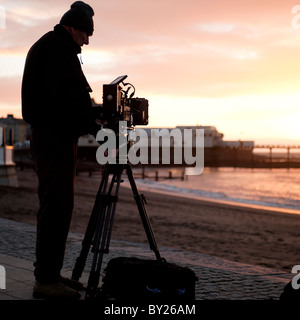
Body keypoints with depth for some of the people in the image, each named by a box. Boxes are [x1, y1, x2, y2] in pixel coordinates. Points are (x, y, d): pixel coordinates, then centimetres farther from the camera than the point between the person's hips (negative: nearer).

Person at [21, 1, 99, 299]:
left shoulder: (42, 46, 22)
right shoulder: (59, 48, -11)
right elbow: (71, 98, -20)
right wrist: (95, 128, -14)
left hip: (45, 137, 11)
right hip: (56, 138, -11)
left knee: (54, 206, 13)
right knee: (57, 205, -10)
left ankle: (49, 274, 18)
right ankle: (47, 280, -8)